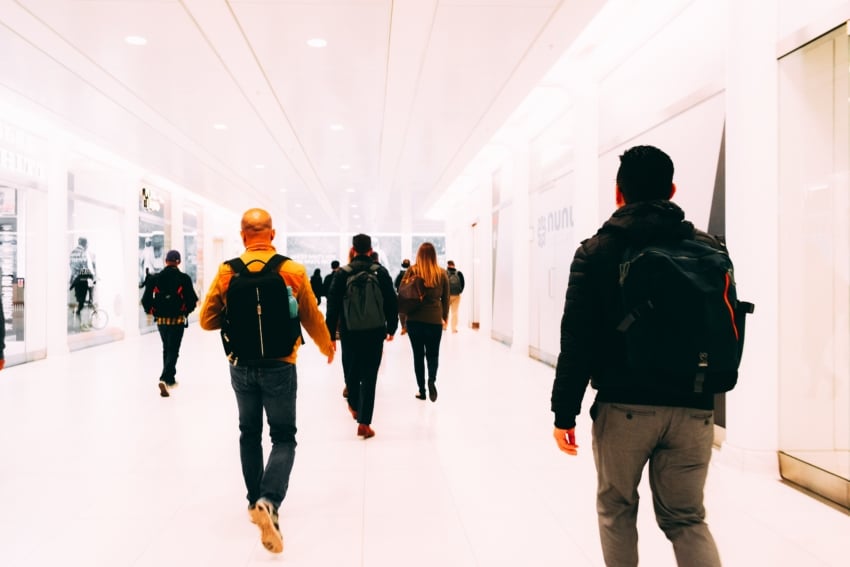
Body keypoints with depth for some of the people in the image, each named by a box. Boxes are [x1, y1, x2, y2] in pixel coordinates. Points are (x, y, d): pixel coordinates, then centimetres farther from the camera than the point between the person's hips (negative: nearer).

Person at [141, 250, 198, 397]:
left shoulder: (155, 278, -1)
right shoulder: (184, 279, -9)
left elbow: (146, 300, -4)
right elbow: (192, 300, -11)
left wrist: (152, 311, 14)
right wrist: (186, 311, 8)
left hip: (161, 320, 4)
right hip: (178, 320, -3)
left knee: (167, 349, 20)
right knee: (173, 351, 1)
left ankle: (170, 378, 30)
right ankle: (164, 379, -16)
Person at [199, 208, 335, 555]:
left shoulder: (227, 271, -5)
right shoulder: (293, 271, -8)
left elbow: (208, 320, -1)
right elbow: (312, 318, 1)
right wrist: (327, 346, 19)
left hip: (241, 365, 3)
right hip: (279, 366, -2)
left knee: (250, 433, 21)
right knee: (283, 437, 6)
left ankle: (255, 501, 31)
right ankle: (268, 502, -14)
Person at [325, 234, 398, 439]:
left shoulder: (343, 274, -2)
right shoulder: (381, 272, -2)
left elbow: (333, 306, -2)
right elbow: (391, 303, 1)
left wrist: (330, 335, 4)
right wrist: (392, 328, 13)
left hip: (349, 332, 0)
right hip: (374, 332, 0)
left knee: (351, 371, 19)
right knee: (369, 377, 2)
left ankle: (354, 406, 39)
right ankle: (364, 423, 1)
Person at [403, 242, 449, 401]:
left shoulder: (412, 271, -2)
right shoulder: (442, 273, 1)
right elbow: (445, 298, 7)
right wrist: (444, 318, 18)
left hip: (414, 320, 0)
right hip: (435, 320, 0)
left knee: (418, 355, 11)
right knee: (433, 354, 12)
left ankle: (422, 390, 13)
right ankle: (432, 379, -15)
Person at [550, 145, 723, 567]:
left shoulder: (596, 251, -6)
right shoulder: (709, 249, 3)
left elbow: (577, 340, -10)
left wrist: (564, 412, -4)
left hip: (624, 406, -2)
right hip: (694, 408, 3)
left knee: (616, 509, 18)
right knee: (686, 517, 17)